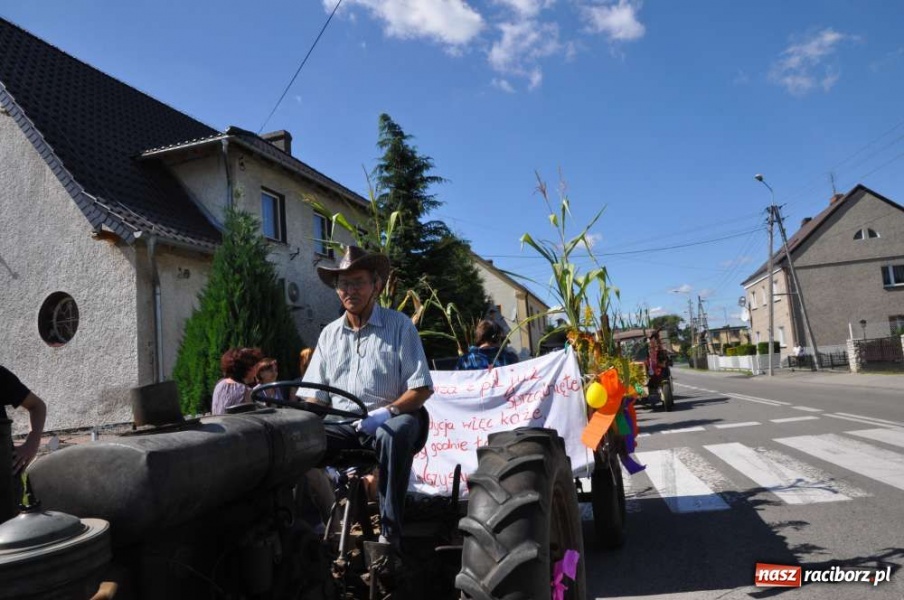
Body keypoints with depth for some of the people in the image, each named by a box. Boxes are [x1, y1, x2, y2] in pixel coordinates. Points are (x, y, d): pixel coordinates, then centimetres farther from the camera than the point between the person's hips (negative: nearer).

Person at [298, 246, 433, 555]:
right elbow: (314, 395, 13)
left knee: (393, 434, -38)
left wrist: (387, 412, -20)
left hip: (389, 421, -3)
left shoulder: (399, 325, 1)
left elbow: (422, 388, -5)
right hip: (342, 424, 4)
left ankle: (390, 531, -27)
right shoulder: (329, 334, 14)